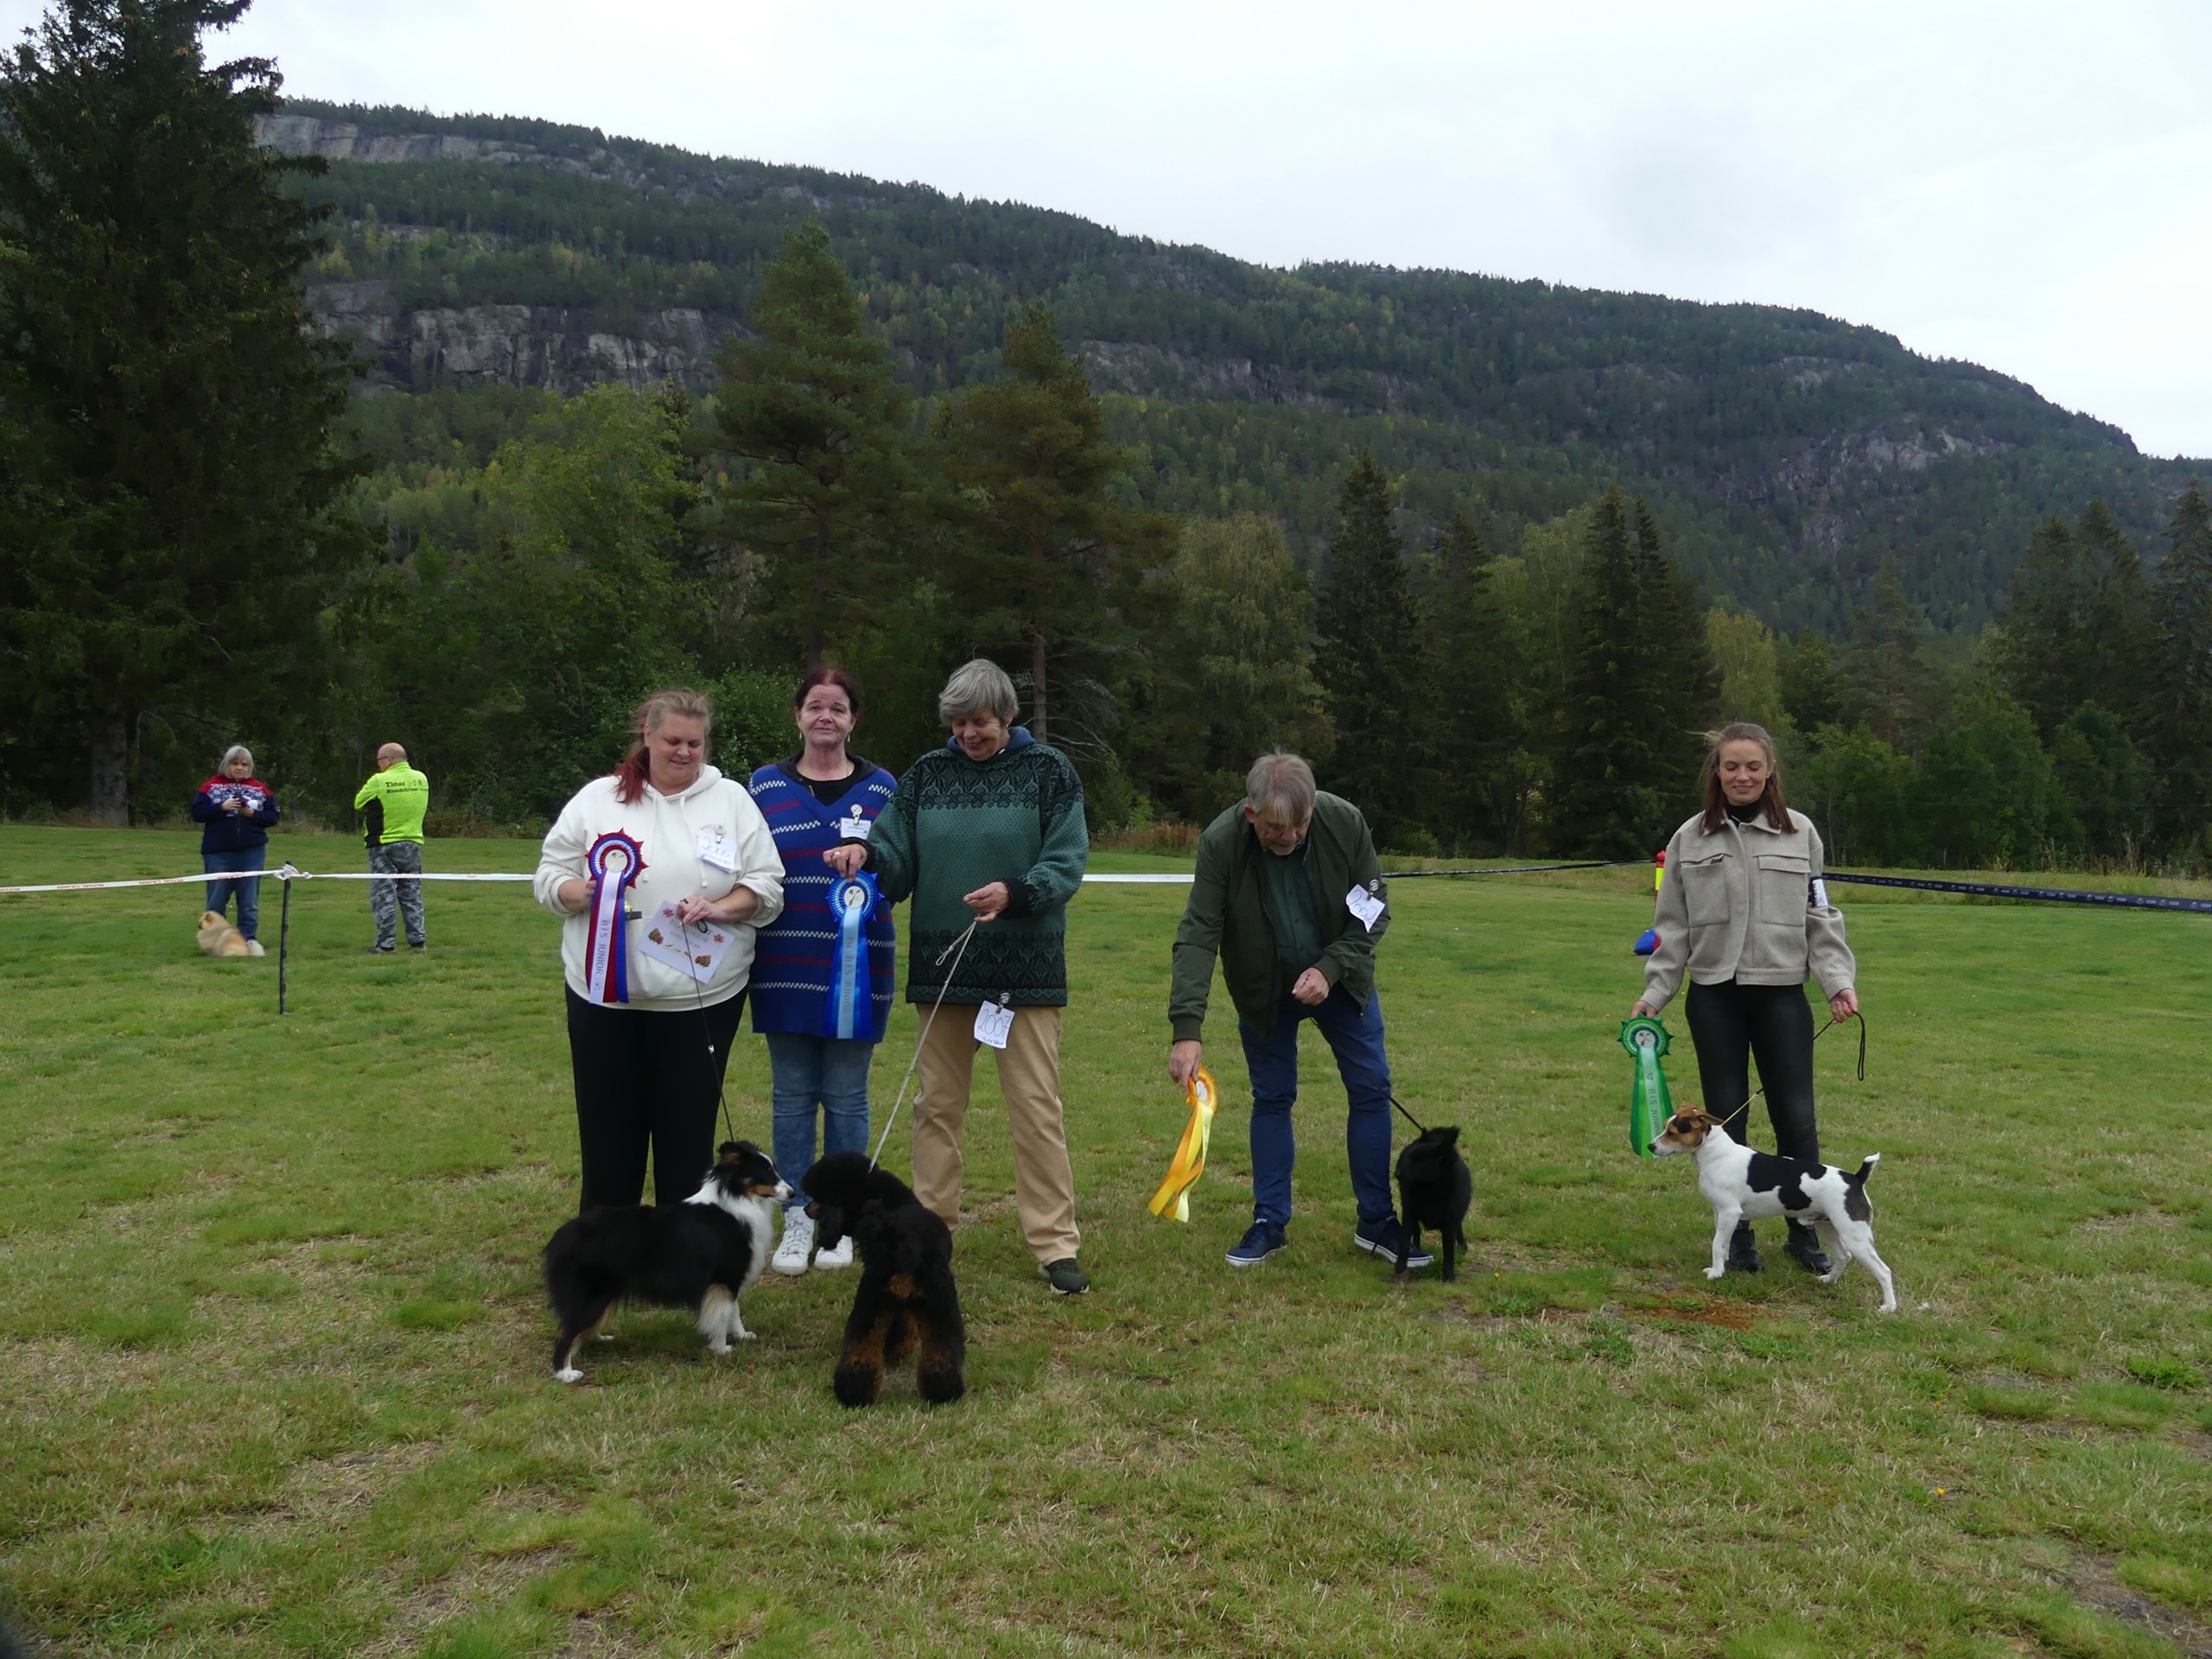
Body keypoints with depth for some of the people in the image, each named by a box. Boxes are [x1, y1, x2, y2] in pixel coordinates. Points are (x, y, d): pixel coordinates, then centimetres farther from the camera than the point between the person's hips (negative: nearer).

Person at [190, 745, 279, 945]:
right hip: (218, 853, -1)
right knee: (216, 901, 6)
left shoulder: (260, 788, 6)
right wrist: (221, 808, -16)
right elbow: (197, 813, -4)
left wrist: (253, 814, -12)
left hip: (251, 853, 1)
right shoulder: (211, 786, 3)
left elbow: (272, 817, 5)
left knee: (249, 902, 3)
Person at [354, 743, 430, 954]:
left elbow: (359, 804, -2)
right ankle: (417, 940, 12)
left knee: (384, 896, 1)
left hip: (384, 845, -5)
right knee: (412, 895, 13)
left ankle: (386, 943, 1)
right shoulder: (422, 779, 2)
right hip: (413, 844, 5)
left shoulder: (379, 781, -13)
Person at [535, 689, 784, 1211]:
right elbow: (549, 876, 7)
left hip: (702, 998, 0)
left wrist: (720, 908, -14)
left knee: (688, 1134, 7)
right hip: (605, 996, 0)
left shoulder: (731, 799, 6)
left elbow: (767, 886, 4)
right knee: (609, 1131, 6)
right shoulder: (598, 797, 6)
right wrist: (584, 892, -14)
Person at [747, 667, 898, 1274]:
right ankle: (797, 1219, 16)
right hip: (785, 966, 1)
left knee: (845, 1097, 4)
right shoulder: (765, 785, 7)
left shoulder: (881, 787, 7)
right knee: (791, 1096, 5)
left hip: (856, 966, -1)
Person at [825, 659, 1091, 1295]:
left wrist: (1014, 893, -25)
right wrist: (866, 852, -17)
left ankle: (1055, 1243, 7)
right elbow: (898, 861, 5)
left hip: (1024, 968, -3)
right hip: (941, 965, 3)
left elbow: (1066, 864, -8)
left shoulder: (1047, 771, -2)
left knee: (1036, 1106, -1)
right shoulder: (926, 775, 7)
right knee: (937, 1102, 11)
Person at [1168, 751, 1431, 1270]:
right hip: (1264, 990, -1)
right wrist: (1187, 1028, -37)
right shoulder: (1221, 843, -28)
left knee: (1371, 1091, 2)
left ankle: (1376, 1221, 16)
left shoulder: (1345, 823, -25)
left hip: (1340, 980, 1)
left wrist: (1330, 968, -26)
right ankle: (1270, 1223, 19)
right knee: (1271, 1099, 6)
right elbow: (1197, 936, -29)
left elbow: (1375, 909, -13)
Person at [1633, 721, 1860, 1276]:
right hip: (1714, 999, 1)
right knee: (1726, 1119, 7)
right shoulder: (1690, 839, 4)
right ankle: (1738, 1234, 20)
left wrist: (1839, 980, -5)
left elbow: (1819, 917, 6)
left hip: (1782, 995, 0)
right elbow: (1673, 927, 7)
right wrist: (1655, 993, 1)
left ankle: (1806, 1231, 18)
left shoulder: (1800, 833, 4)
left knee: (1795, 1118, 1)